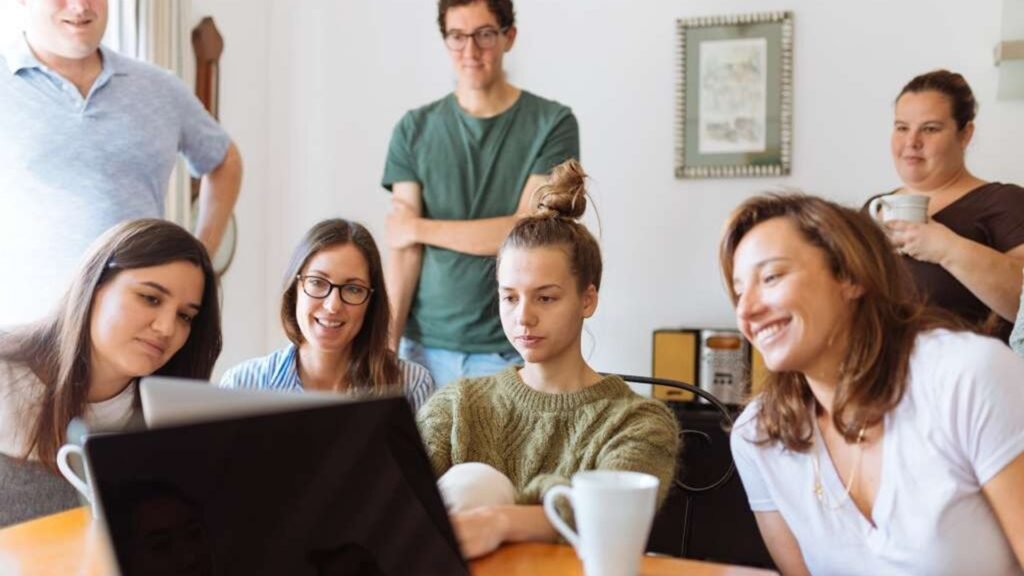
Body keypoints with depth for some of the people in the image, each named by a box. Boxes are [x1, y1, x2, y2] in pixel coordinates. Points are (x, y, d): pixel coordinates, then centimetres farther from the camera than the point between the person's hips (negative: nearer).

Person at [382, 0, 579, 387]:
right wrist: (386, 344, -9)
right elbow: (403, 250, 0)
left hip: (512, 350, -2)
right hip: (426, 346, 2)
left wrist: (420, 228, -4)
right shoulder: (415, 129, 5)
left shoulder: (552, 124, -2)